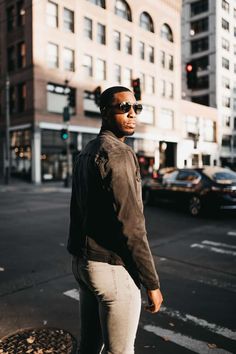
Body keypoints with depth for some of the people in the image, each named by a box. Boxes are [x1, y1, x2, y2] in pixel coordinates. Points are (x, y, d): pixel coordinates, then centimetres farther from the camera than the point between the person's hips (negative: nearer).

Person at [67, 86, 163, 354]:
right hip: (112, 268, -9)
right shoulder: (119, 153, -17)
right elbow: (131, 226, -22)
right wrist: (152, 283, -14)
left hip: (82, 262, 9)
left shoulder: (85, 153, 11)